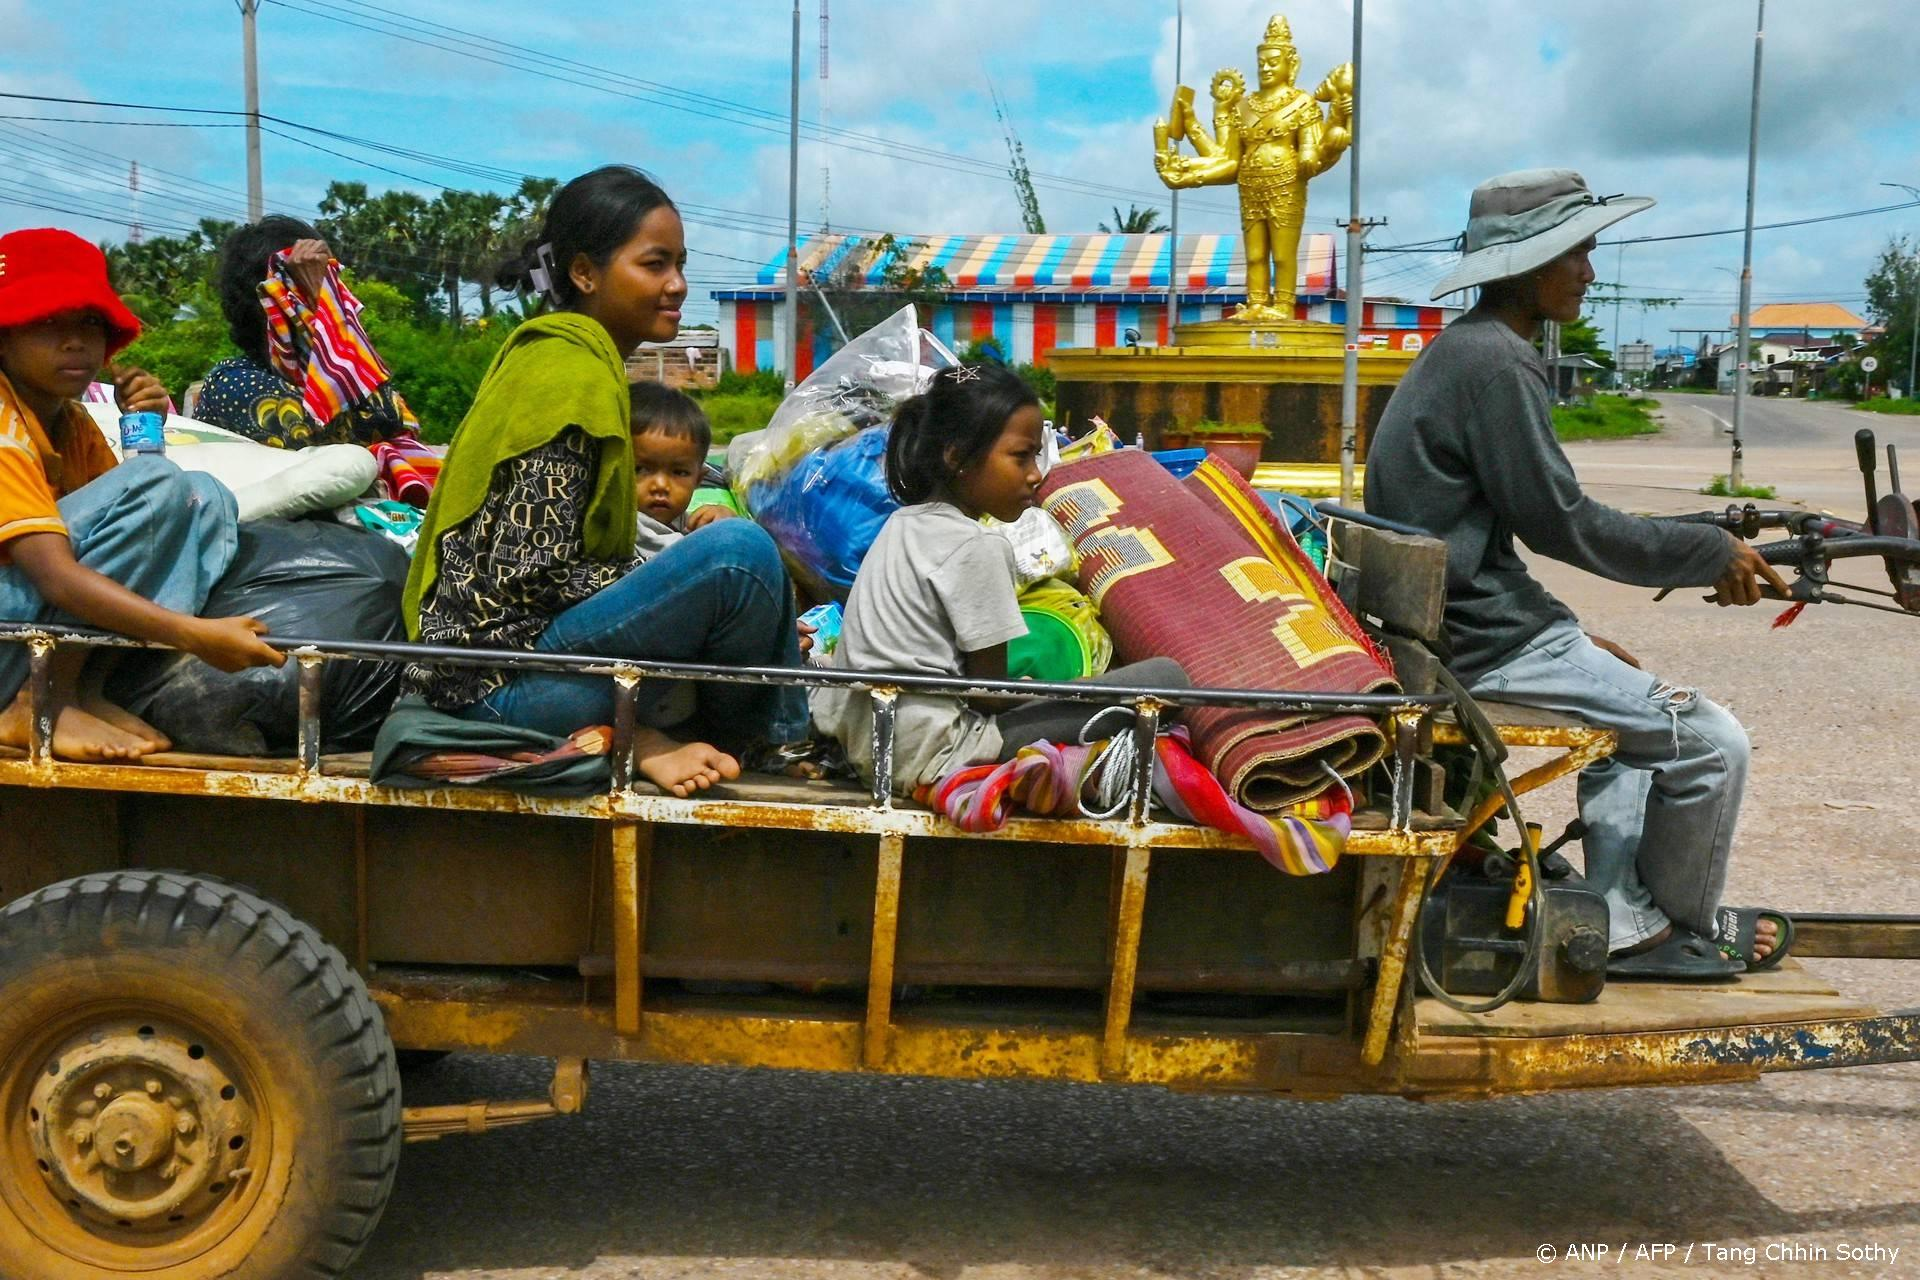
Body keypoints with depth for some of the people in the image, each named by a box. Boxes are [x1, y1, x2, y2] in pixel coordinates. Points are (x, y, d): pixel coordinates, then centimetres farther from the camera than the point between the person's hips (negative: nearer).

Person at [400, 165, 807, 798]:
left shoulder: (548, 351, 15)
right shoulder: (574, 376, -14)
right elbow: (534, 572, -20)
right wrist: (691, 578, -11)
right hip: (504, 683, -10)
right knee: (740, 551, -24)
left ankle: (642, 738, 2)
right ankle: (773, 744, 1)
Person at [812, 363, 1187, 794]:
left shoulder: (901, 523, 11)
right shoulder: (977, 547, -14)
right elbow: (990, 692, -13)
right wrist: (1030, 692, 9)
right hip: (926, 755, -10)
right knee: (1163, 676, -14)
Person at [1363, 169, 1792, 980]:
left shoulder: (1463, 349, 14)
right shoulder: (1496, 362, -18)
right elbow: (1561, 524, -18)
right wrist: (1713, 554, -7)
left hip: (1452, 616, 11)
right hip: (1482, 641, -11)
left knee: (1635, 706, 25)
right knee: (1710, 742, -4)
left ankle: (1622, 923, 21)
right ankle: (1688, 926, 19)